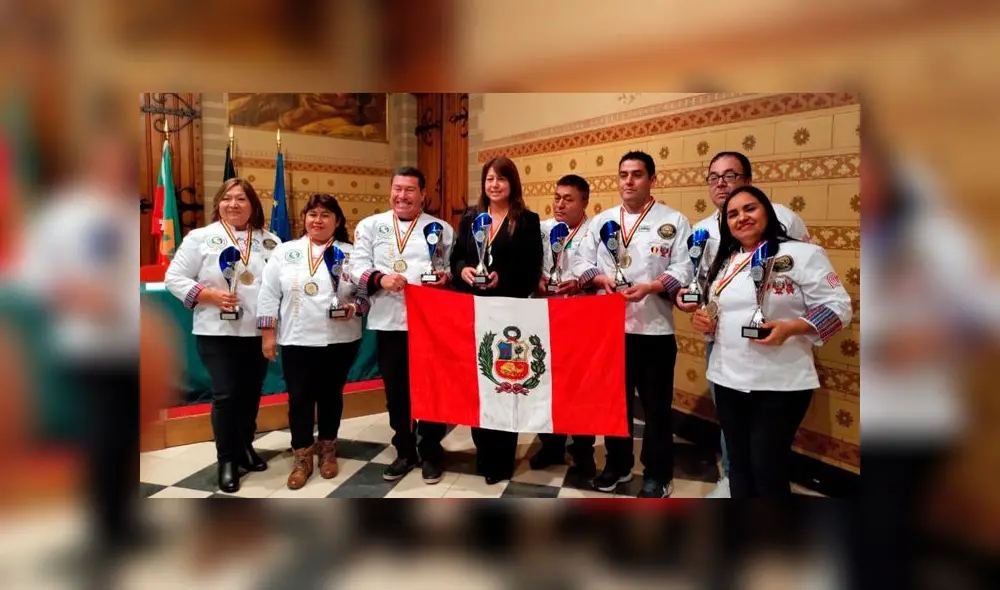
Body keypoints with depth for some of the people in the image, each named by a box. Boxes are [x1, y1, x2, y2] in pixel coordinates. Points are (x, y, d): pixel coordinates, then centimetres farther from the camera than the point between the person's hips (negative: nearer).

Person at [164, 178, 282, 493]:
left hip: (258, 332, 3)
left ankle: (245, 448, 33)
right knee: (225, 395, -3)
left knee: (251, 393, 14)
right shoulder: (200, 237, -2)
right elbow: (174, 278, -3)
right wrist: (210, 295, -16)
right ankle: (227, 460, 13)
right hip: (217, 333, -3)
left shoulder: (270, 241, 6)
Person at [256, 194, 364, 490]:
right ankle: (302, 457, 18)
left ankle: (327, 450, 29)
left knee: (331, 395, 12)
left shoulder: (351, 253, 2)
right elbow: (269, 295, 3)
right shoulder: (284, 252, 4)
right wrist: (268, 333, -1)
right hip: (297, 340, 0)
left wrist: (354, 308, -16)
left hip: (340, 340, 0)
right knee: (300, 397, 4)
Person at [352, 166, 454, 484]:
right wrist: (379, 278, -19)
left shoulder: (442, 229, 8)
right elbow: (357, 267, -1)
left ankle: (431, 453, 23)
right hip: (389, 322, 1)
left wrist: (447, 277, -14)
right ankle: (405, 451, 28)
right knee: (396, 391, 11)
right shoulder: (371, 226, 7)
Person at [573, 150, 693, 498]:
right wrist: (602, 279, -13)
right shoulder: (602, 221, 10)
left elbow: (684, 269, -8)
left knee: (656, 406, 7)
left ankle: (658, 474, 22)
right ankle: (618, 464, 32)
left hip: (654, 327, -3)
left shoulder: (674, 221, 0)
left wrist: (650, 287, -22)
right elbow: (582, 263, 6)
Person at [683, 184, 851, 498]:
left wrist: (789, 328, -24)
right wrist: (704, 321, 1)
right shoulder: (723, 263, 14)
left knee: (767, 468, -1)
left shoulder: (802, 254, -6)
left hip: (780, 384, -6)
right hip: (728, 379, 6)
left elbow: (838, 307, -9)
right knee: (739, 464, 14)